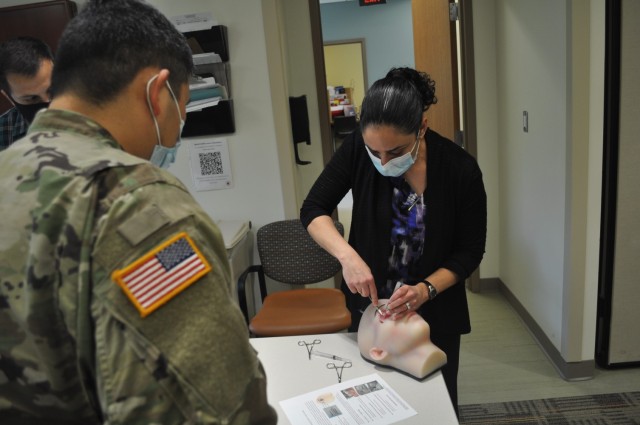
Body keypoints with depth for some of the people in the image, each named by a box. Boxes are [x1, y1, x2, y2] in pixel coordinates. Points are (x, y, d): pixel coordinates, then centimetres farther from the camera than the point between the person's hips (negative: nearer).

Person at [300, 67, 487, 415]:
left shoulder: (460, 169, -21)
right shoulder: (358, 149, -18)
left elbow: (470, 251, -11)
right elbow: (313, 209, -13)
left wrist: (426, 290, -26)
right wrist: (347, 255, -30)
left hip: (435, 315, -1)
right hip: (369, 307, 1)